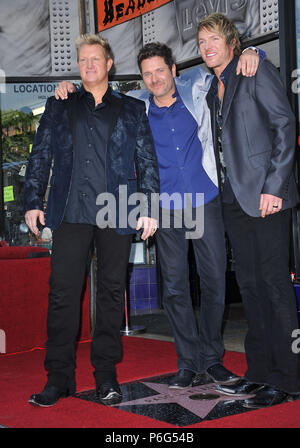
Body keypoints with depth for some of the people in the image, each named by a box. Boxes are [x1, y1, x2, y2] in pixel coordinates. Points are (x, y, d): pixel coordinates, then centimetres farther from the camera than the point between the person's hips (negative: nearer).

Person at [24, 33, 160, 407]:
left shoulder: (132, 109, 15)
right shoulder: (59, 106, 17)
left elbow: (147, 161, 10)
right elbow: (40, 156, 13)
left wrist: (149, 206, 0)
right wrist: (33, 201, 2)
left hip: (117, 212, 0)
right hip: (70, 212, 0)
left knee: (112, 291, 3)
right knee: (62, 292, -5)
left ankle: (106, 373, 14)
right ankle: (59, 376, 3)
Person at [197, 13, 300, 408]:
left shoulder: (257, 72, -3)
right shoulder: (213, 89, 18)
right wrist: (223, 190, 9)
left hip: (265, 195, -7)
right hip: (235, 199, 8)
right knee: (250, 285, 9)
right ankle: (259, 371, 18)